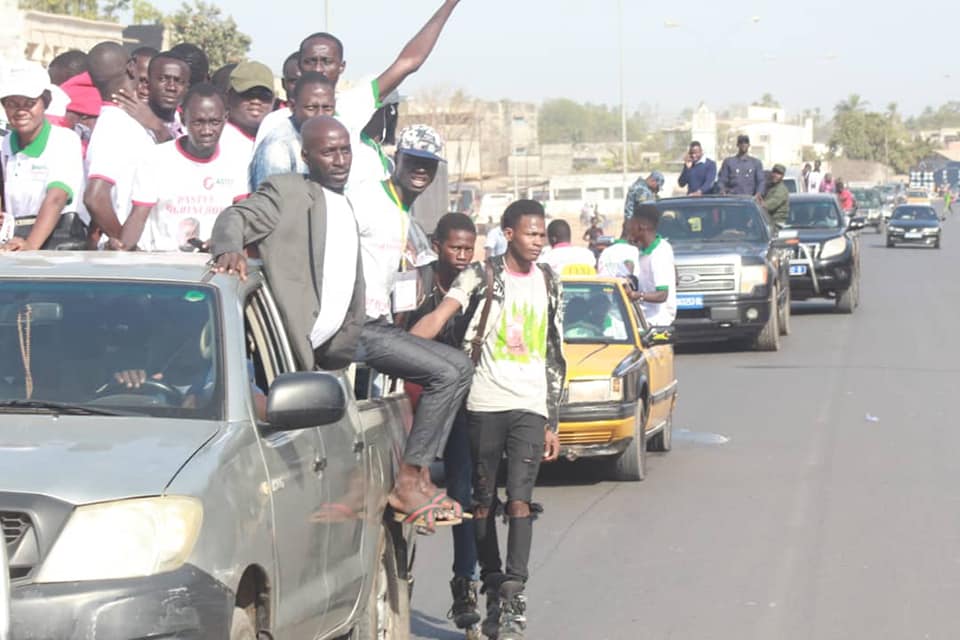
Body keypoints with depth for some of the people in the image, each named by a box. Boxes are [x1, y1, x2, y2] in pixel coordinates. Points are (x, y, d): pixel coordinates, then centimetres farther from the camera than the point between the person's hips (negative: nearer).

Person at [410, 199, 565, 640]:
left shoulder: (548, 284, 14)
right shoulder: (482, 277, 2)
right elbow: (438, 318, -12)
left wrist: (552, 424, 14)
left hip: (530, 408, 1)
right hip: (485, 404, -1)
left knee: (519, 500, -11)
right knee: (483, 502, 5)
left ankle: (513, 599, -16)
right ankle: (493, 591, 16)